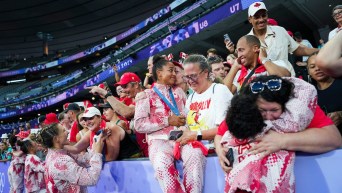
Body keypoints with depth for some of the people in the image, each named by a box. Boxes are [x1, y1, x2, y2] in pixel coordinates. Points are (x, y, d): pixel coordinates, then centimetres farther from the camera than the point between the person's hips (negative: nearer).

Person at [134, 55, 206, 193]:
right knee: (163, 163, -36)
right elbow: (139, 124, -2)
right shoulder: (146, 96, 8)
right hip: (160, 140, -3)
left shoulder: (178, 91, 23)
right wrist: (168, 121, -7)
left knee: (196, 155, -31)